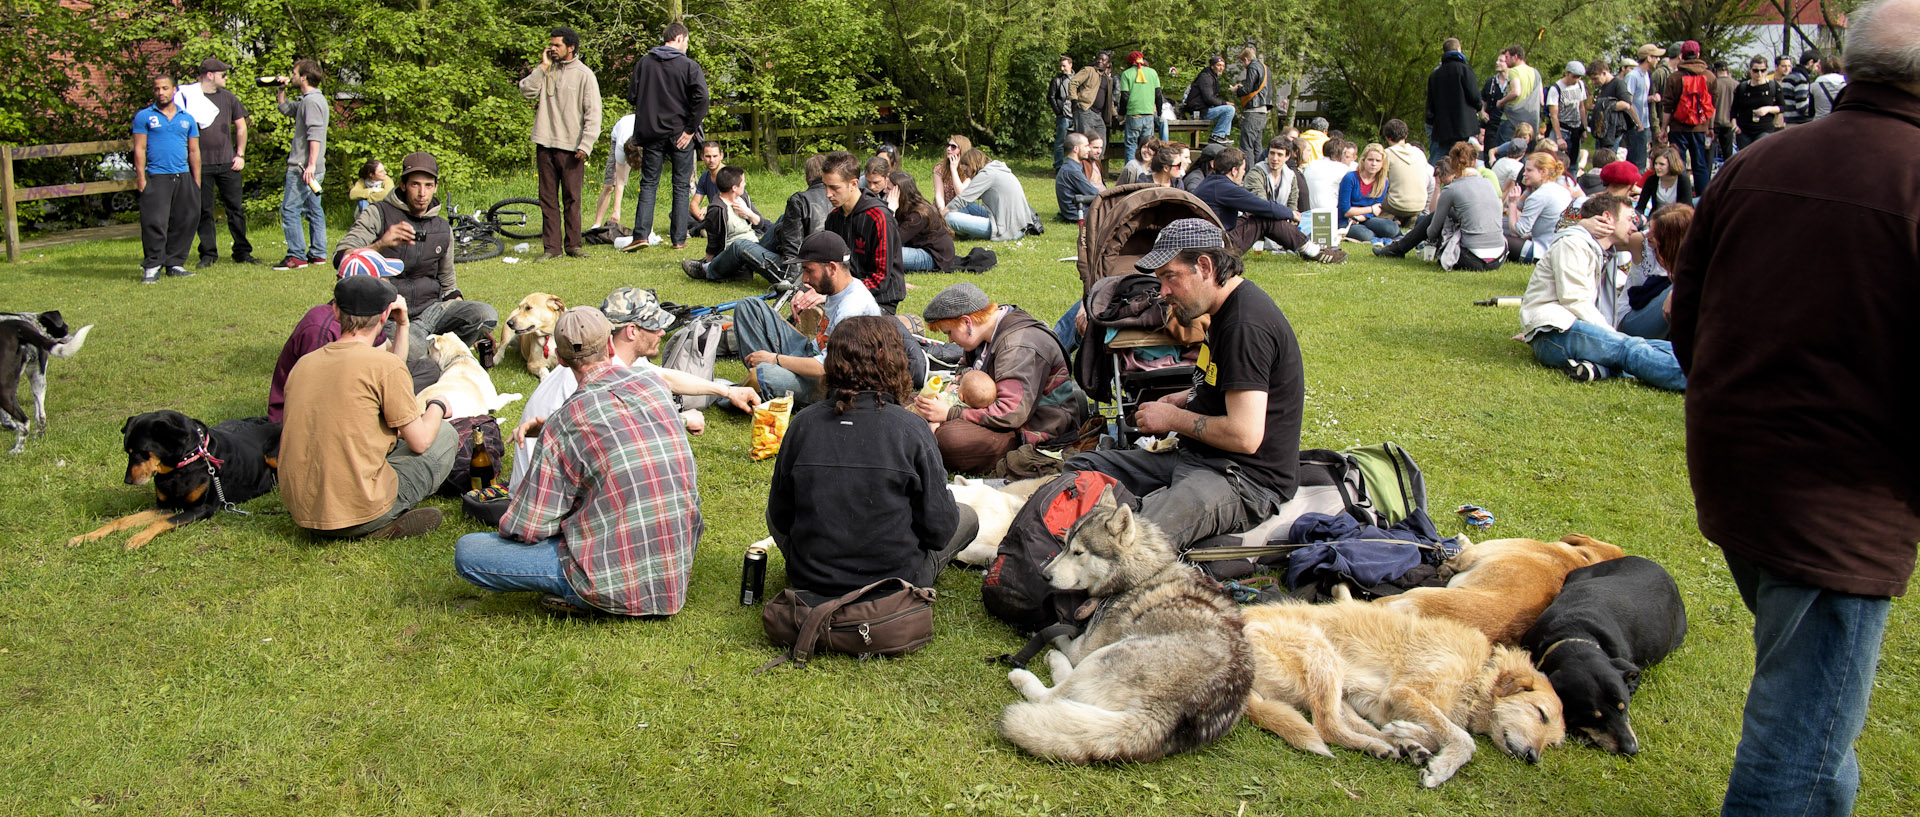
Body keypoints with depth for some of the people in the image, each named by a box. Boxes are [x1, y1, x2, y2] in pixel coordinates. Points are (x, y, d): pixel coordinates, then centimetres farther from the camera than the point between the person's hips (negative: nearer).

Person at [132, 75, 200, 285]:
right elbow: (139, 148, 1)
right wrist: (141, 177, -7)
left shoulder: (187, 118, 15)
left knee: (185, 222, 2)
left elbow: (194, 151, 16)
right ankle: (152, 267, -5)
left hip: (183, 177, 4)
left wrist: (196, 181, 10)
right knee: (155, 223, -9)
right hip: (156, 178, -4)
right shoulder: (144, 116, 6)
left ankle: (175, 263, 12)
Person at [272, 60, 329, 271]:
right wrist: (281, 90, 21)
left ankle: (296, 256, -11)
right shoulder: (306, 100, 19)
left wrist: (311, 164, -28)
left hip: (303, 167, -11)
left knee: (289, 209, -9)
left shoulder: (312, 100, -14)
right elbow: (285, 108, 35)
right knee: (314, 210, 11)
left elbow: (315, 135, -23)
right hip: (311, 168, 11)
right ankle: (318, 253, 15)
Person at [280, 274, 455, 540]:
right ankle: (382, 526, 0)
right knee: (445, 434, 12)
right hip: (358, 512, -6)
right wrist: (437, 407, 17)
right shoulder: (386, 365, -11)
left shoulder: (303, 363, 8)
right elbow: (420, 442, -4)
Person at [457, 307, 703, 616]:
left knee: (466, 550, -1)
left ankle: (579, 594, -2)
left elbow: (528, 529, -9)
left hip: (622, 585, -6)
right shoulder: (656, 384, 1)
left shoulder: (564, 423, -14)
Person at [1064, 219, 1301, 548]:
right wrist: (1185, 399, 14)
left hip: (1246, 481, -11)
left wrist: (1173, 418, -10)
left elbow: (1245, 436, -25)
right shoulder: (1227, 308, 13)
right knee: (1081, 467, 6)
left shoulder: (1246, 326, -19)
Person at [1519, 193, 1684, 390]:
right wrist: (1615, 337, -15)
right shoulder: (1572, 243, -1)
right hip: (1553, 334, -9)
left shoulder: (1605, 254, 29)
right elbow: (1575, 302, -13)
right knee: (1630, 348, -30)